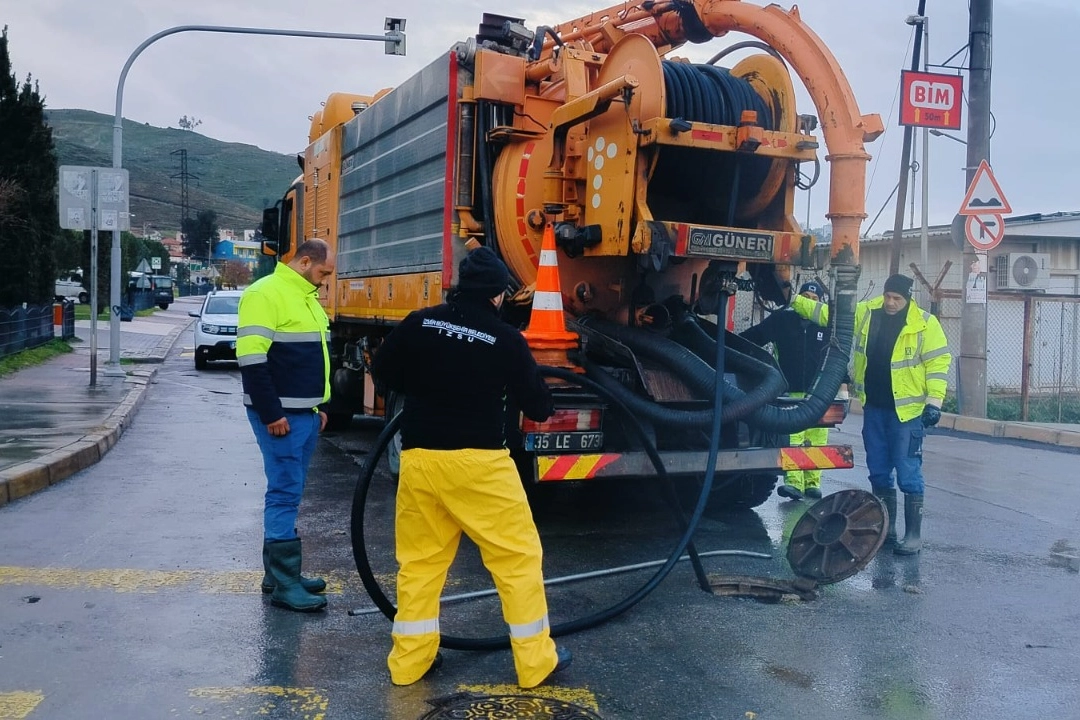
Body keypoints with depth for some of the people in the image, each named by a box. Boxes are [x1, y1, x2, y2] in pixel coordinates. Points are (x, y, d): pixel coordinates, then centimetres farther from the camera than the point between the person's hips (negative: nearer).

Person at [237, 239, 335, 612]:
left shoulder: (306, 297, 17)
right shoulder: (266, 294, -14)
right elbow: (251, 359, -20)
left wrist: (317, 406, 20)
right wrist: (271, 413, -21)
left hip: (305, 413, 10)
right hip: (280, 416, -10)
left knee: (288, 492, 14)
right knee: (284, 493, -7)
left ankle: (277, 572, 23)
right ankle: (284, 585, -2)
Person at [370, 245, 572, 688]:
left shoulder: (419, 324, 1)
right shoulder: (506, 340, -6)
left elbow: (383, 376, 11)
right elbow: (536, 405, 1)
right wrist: (545, 404, 24)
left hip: (419, 459, 4)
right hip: (479, 462, -4)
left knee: (419, 561, 16)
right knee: (518, 557, 8)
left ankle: (410, 660, 22)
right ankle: (536, 661, 14)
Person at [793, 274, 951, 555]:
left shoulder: (924, 323, -9)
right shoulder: (866, 313, 4)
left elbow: (938, 362, -8)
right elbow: (829, 313, 14)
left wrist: (934, 402, -15)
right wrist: (796, 301, 12)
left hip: (906, 410, -5)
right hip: (873, 408, 6)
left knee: (908, 474, -4)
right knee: (878, 472, 13)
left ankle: (914, 535, 6)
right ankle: (886, 529, 27)